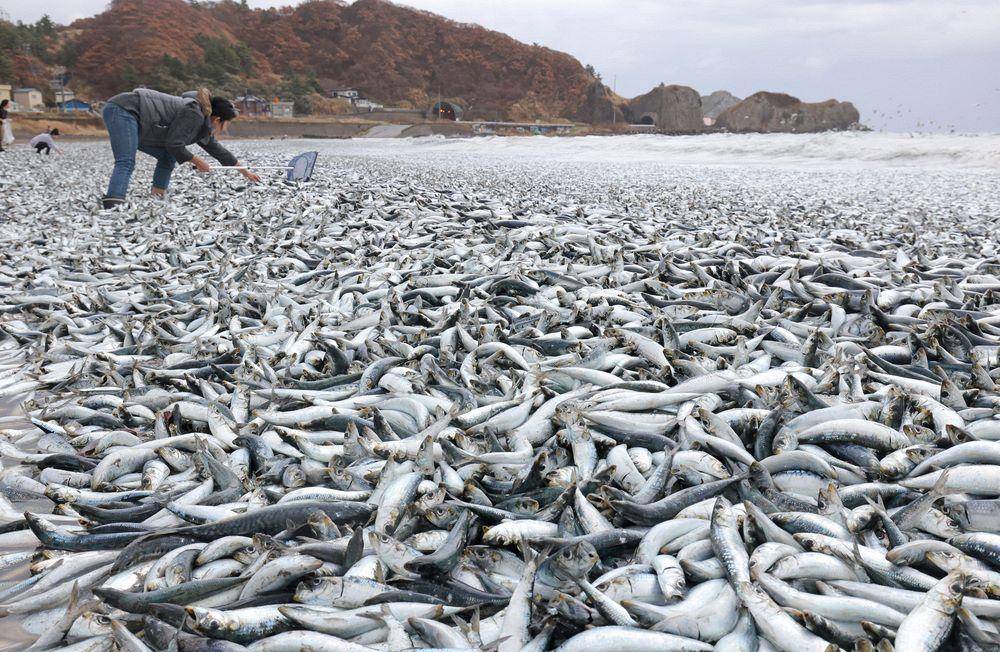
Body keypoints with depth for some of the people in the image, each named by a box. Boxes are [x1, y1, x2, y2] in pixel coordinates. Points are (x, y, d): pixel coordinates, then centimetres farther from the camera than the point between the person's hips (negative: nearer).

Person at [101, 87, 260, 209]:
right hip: (123, 109, -10)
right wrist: (196, 161, -4)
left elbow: (217, 150, 25)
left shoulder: (203, 125, 14)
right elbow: (174, 145, -20)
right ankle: (113, 207, -40)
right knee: (126, 163, -25)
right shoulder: (194, 114, -15)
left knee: (168, 157, 11)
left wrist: (245, 172, 32)